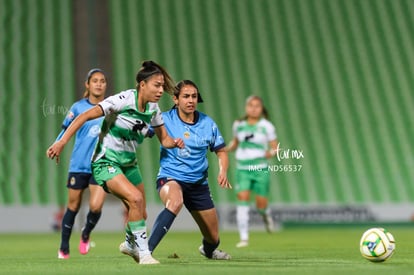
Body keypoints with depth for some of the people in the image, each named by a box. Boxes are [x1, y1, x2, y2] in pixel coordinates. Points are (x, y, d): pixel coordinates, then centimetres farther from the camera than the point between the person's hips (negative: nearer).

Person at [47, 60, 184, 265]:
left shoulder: (153, 108, -1)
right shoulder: (123, 100, -23)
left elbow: (164, 138, 8)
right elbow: (86, 116, -24)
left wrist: (173, 142, -16)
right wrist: (62, 142, -30)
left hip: (129, 163, 7)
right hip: (106, 163, -7)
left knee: (140, 214, 10)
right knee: (135, 198, -28)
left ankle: (130, 244, 43)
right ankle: (143, 253, -16)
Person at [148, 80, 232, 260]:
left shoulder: (208, 123, -1)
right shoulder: (164, 120, -9)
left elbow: (221, 152, 8)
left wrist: (223, 172, -11)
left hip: (198, 183, 4)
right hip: (170, 177, -4)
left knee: (213, 238, 11)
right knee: (175, 202, -42)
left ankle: (208, 250, 51)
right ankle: (145, 250, -42)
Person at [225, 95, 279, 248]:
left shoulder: (267, 126, 0)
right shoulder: (238, 125, 8)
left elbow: (275, 148, 3)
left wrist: (270, 153, -19)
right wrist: (226, 149, 3)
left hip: (260, 169, -1)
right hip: (242, 168, 2)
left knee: (261, 205, 0)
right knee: (242, 200, -14)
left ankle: (266, 215, 40)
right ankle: (244, 238, -13)